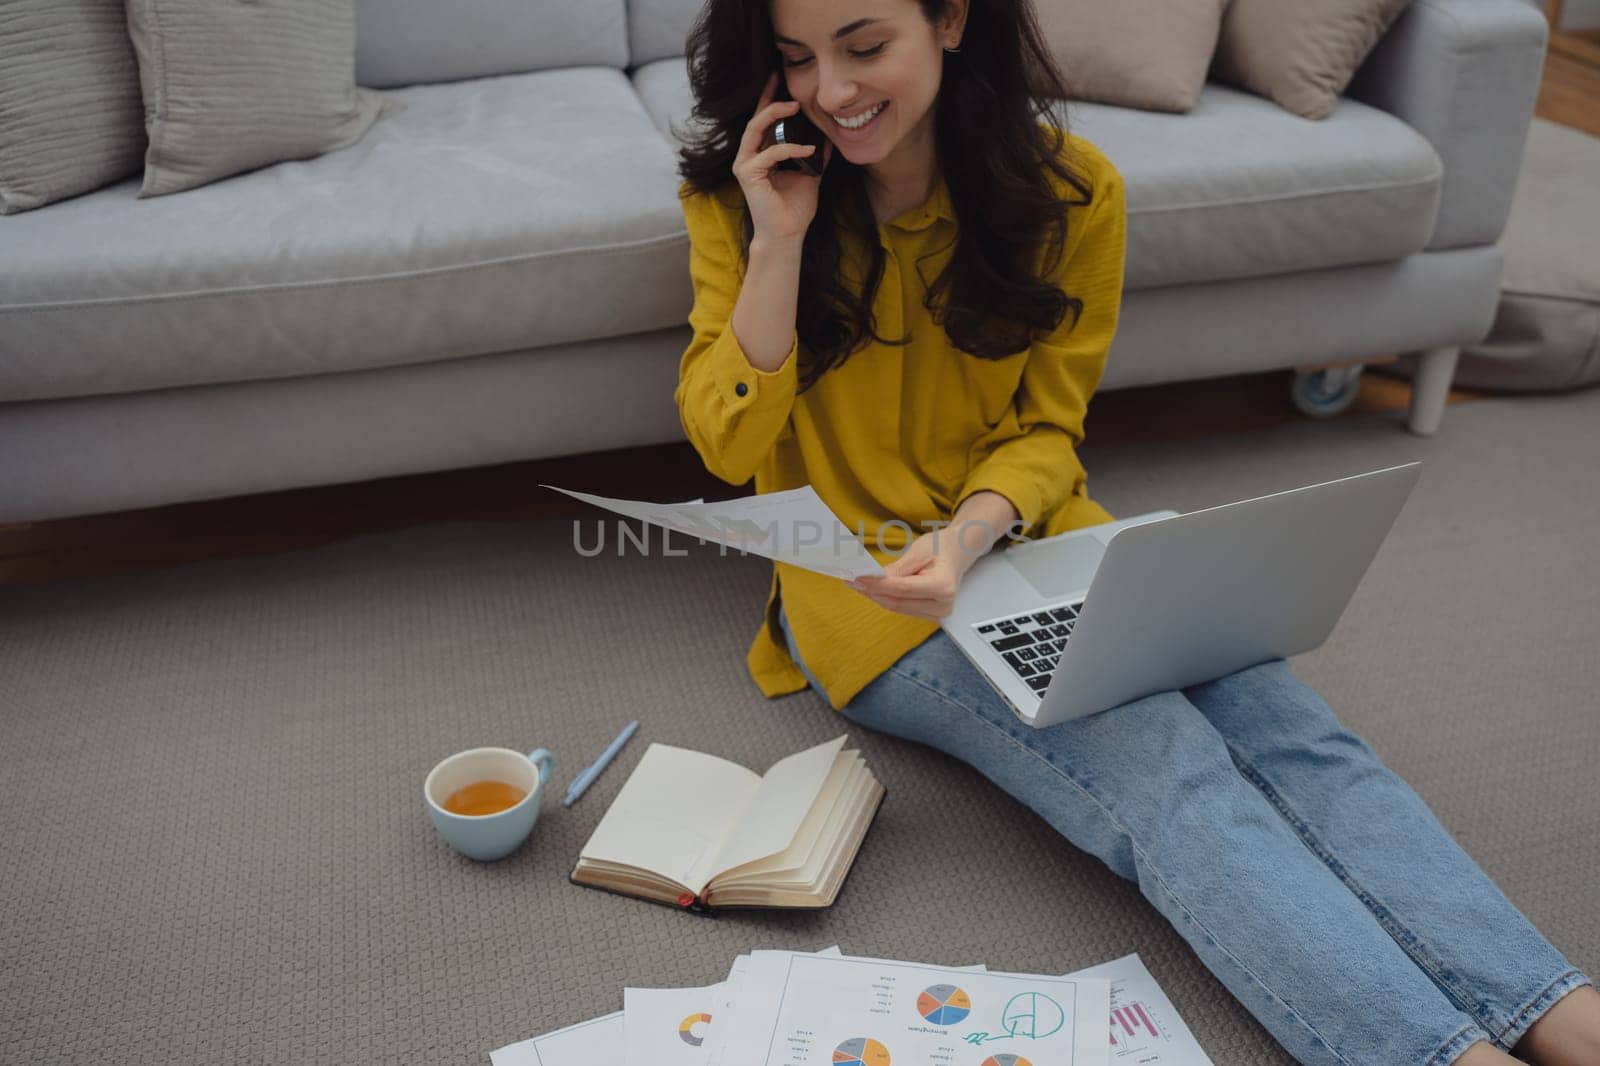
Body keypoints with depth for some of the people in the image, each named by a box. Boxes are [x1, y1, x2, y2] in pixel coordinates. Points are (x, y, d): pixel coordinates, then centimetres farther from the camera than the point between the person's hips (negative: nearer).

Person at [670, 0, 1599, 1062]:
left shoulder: (1071, 190, -3)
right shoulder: (738, 196, -3)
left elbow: (1044, 430, 1)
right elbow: (727, 446, -7)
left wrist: (969, 532, -21)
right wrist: (779, 241, -18)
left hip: (1034, 540, 3)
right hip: (871, 579, -3)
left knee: (1286, 725, -22)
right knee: (1169, 774, -27)